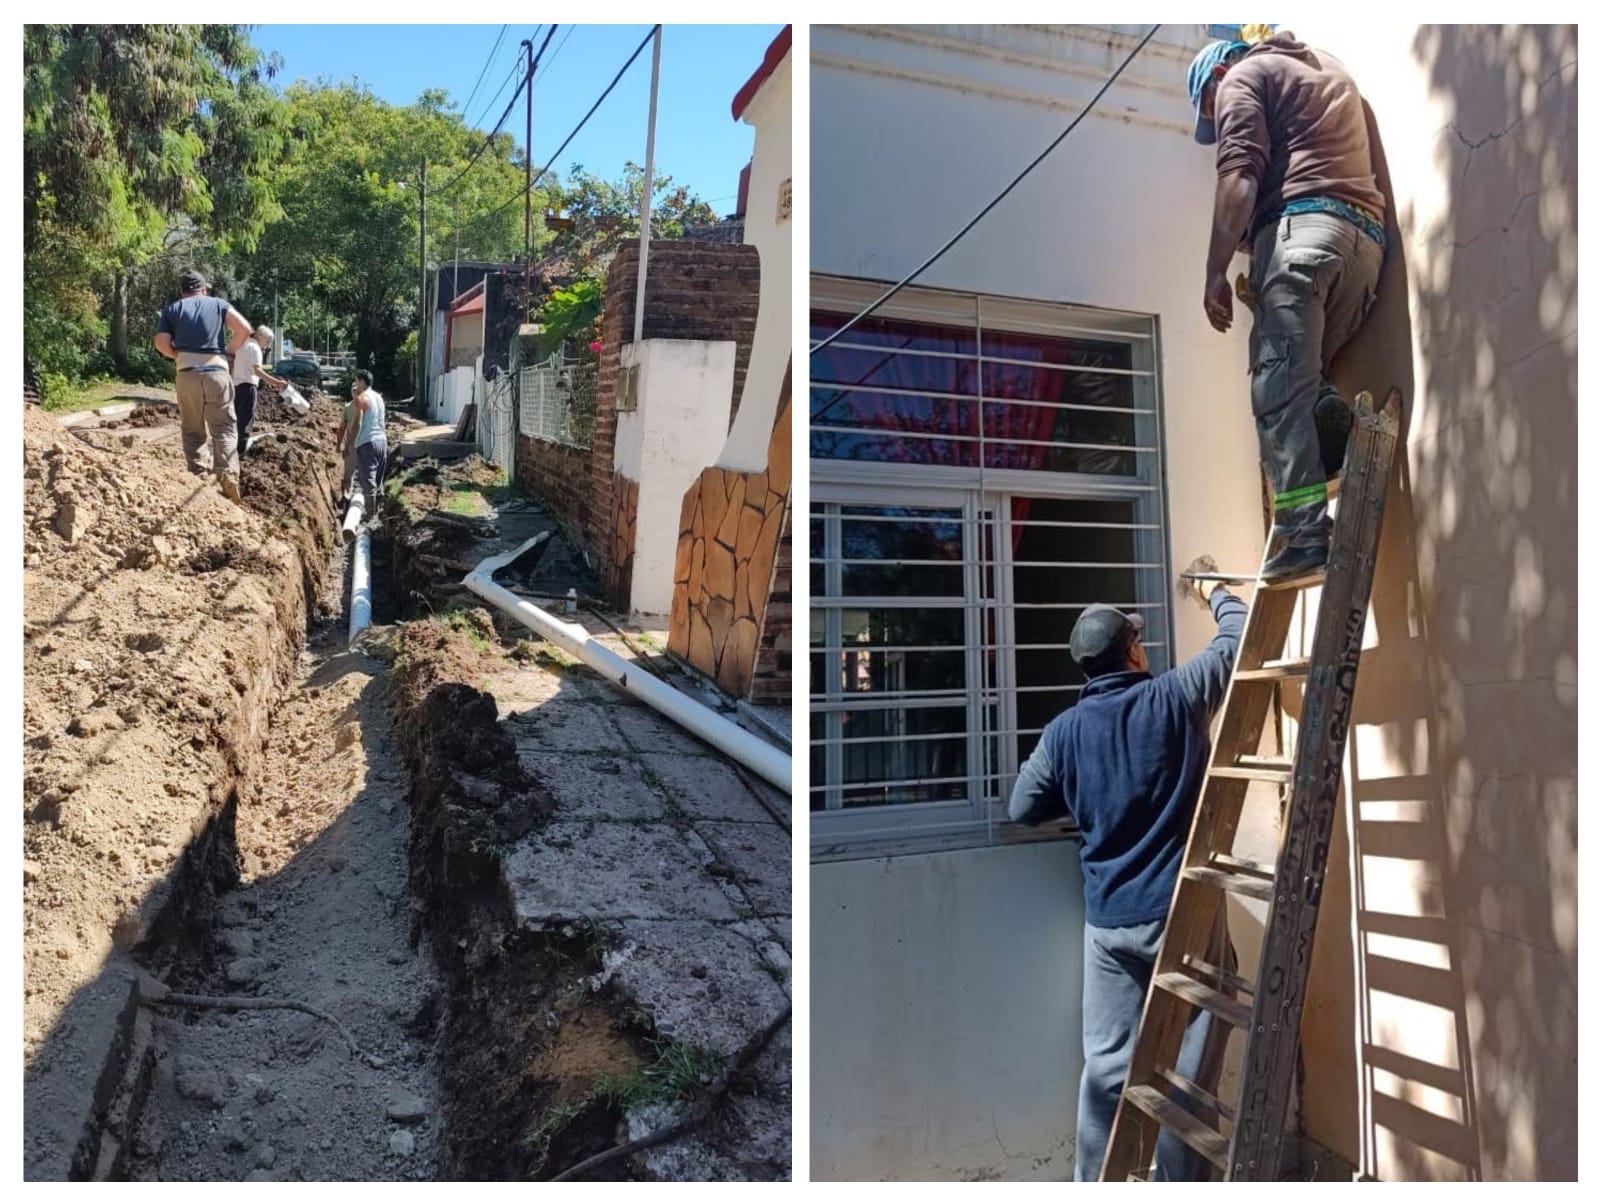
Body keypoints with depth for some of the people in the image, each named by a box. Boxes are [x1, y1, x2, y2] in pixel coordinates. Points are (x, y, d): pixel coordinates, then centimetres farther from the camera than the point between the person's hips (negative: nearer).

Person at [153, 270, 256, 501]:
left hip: (187, 374, 1)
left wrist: (179, 356, 18)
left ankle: (197, 477, 9)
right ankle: (228, 475, -17)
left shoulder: (172, 309, 14)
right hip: (217, 372, -1)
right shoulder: (218, 303, 12)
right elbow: (244, 329, -3)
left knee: (193, 430, 11)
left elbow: (161, 344, 0)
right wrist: (228, 349, 10)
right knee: (224, 428, 0)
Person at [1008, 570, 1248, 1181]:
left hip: (1108, 921, 3)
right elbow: (1240, 640, 6)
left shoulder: (1065, 730, 0)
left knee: (1105, 1066, 9)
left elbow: (1022, 808, 10)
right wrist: (1216, 595, 26)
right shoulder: (1174, 697, -7)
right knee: (1188, 1068, 8)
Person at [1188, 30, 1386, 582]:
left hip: (1301, 226, -7)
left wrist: (1215, 271, -9)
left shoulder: (1243, 75, 13)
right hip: (1366, 238, 8)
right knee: (1303, 380, 14)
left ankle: (1304, 531, -26)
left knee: (1279, 385, -16)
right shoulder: (1328, 68, 38)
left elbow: (1239, 177, -3)